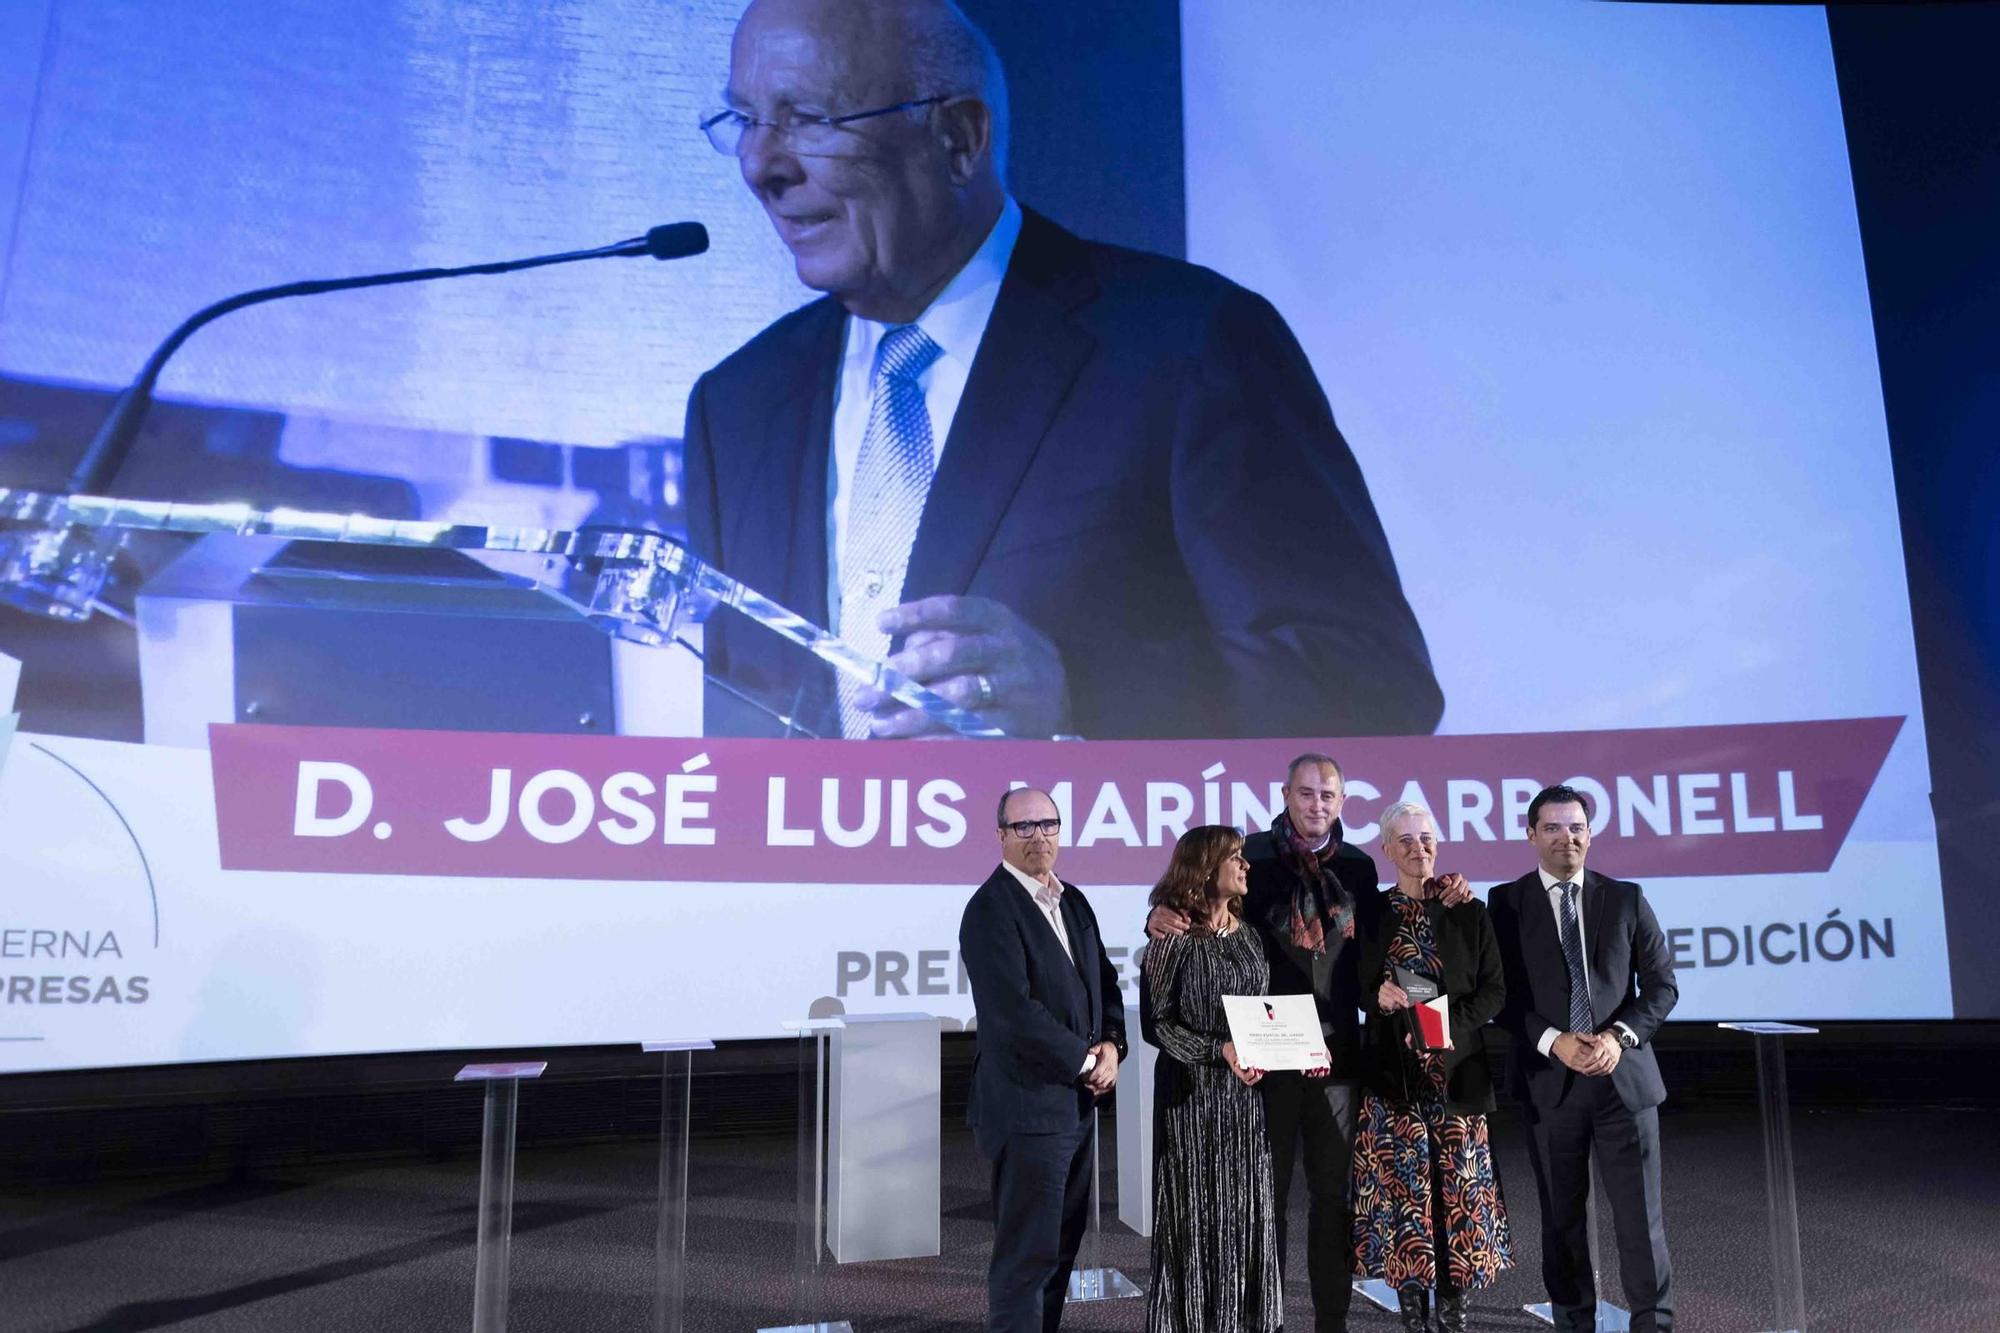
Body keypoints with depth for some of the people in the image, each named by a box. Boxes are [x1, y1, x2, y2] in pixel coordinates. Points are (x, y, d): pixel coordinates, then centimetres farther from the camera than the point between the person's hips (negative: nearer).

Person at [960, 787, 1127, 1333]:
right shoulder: (990, 909, -15)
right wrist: (1085, 1061, -14)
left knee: (1061, 1245, 18)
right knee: (1028, 1255, 0)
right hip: (1029, 1104, -8)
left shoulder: (1073, 902, 11)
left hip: (1078, 1101, 8)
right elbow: (1014, 1011, -23)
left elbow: (1104, 981, 17)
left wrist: (1111, 1045, -2)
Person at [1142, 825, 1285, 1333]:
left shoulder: (1247, 936, 10)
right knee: (1198, 1215, 2)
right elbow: (1158, 1020, -12)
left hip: (1246, 1093, 6)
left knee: (1249, 1212, 9)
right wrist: (1219, 1050, -22)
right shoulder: (1175, 936, -10)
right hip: (1194, 1095, -6)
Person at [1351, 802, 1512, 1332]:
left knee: (1459, 1186, 2)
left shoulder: (1469, 913, 4)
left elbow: (1494, 990, 2)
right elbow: (1354, 991, 8)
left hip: (1457, 1072, 0)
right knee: (1402, 1186, 1)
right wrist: (1378, 996, -14)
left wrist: (1452, 1027, -13)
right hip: (1392, 1075, 0)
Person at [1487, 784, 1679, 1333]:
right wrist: (1554, 1041, -15)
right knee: (1562, 1216, 11)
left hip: (1624, 1076, 1)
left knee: (1639, 1214, 4)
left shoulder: (1626, 898, 5)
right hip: (1548, 1080, 0)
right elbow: (1500, 993, -2)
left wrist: (1620, 1036, -11)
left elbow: (1661, 985, 5)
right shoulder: (1506, 902, 1)